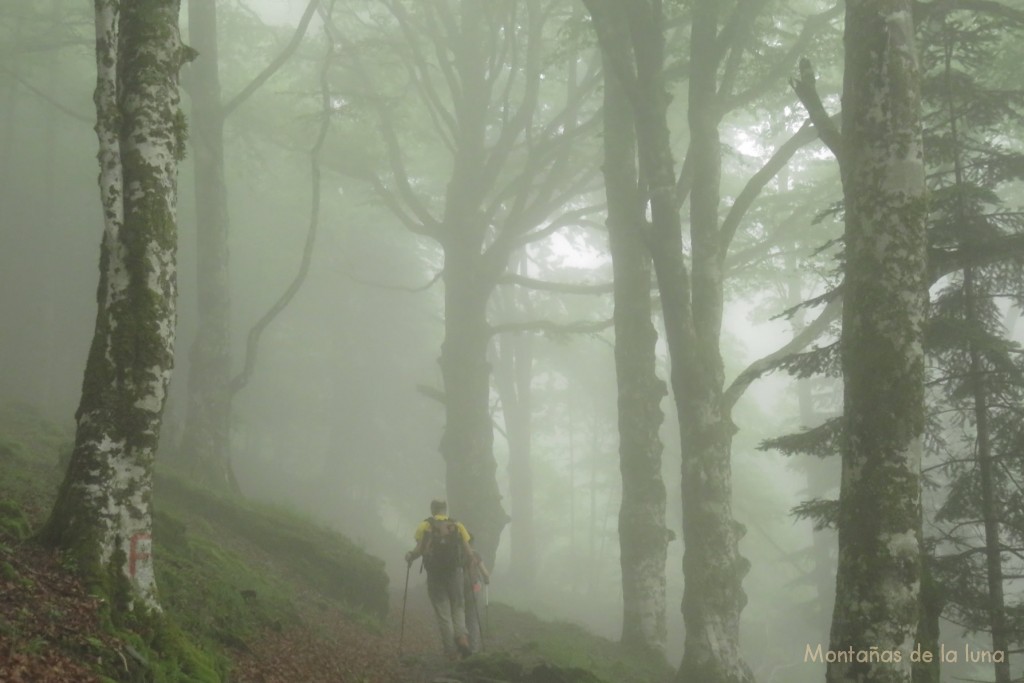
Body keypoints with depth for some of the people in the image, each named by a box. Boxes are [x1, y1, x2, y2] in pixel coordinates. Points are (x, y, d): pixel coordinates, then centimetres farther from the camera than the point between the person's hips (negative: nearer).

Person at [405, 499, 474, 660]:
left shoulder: (424, 526, 2)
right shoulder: (457, 526, 6)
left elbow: (420, 549, -10)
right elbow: (468, 553, -1)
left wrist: (410, 556, 10)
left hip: (434, 574, -1)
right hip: (454, 573, 1)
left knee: (443, 613, 5)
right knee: (458, 607, 15)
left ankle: (451, 649, 2)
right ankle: (461, 636, -11)